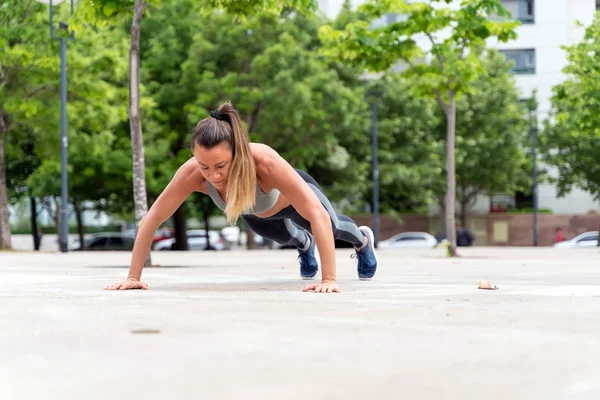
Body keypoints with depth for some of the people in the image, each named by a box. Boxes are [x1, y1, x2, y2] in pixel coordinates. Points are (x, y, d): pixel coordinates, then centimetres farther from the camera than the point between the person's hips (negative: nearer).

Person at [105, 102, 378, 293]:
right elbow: (151, 220, -33)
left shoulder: (265, 162, -51)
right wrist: (133, 277, -36)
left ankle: (362, 240, 66)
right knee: (283, 237, 36)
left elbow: (319, 215, -49)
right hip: (254, 212, 3)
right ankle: (305, 244, 73)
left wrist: (329, 279, -53)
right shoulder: (192, 172, -43)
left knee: (331, 227, 30)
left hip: (291, 198, -3)